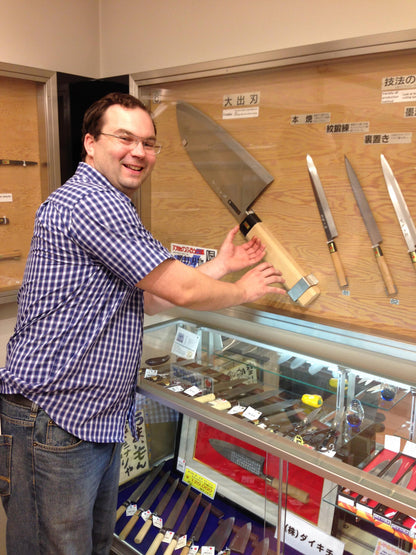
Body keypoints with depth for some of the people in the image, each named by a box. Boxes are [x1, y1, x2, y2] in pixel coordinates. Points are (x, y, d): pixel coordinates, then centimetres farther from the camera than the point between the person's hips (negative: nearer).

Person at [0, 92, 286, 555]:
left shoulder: (108, 207, 16)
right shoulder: (90, 201, -19)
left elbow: (151, 300, 16)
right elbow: (181, 290, -18)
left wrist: (223, 264, 17)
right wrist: (243, 290, 1)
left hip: (100, 420, 10)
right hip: (53, 423, -10)